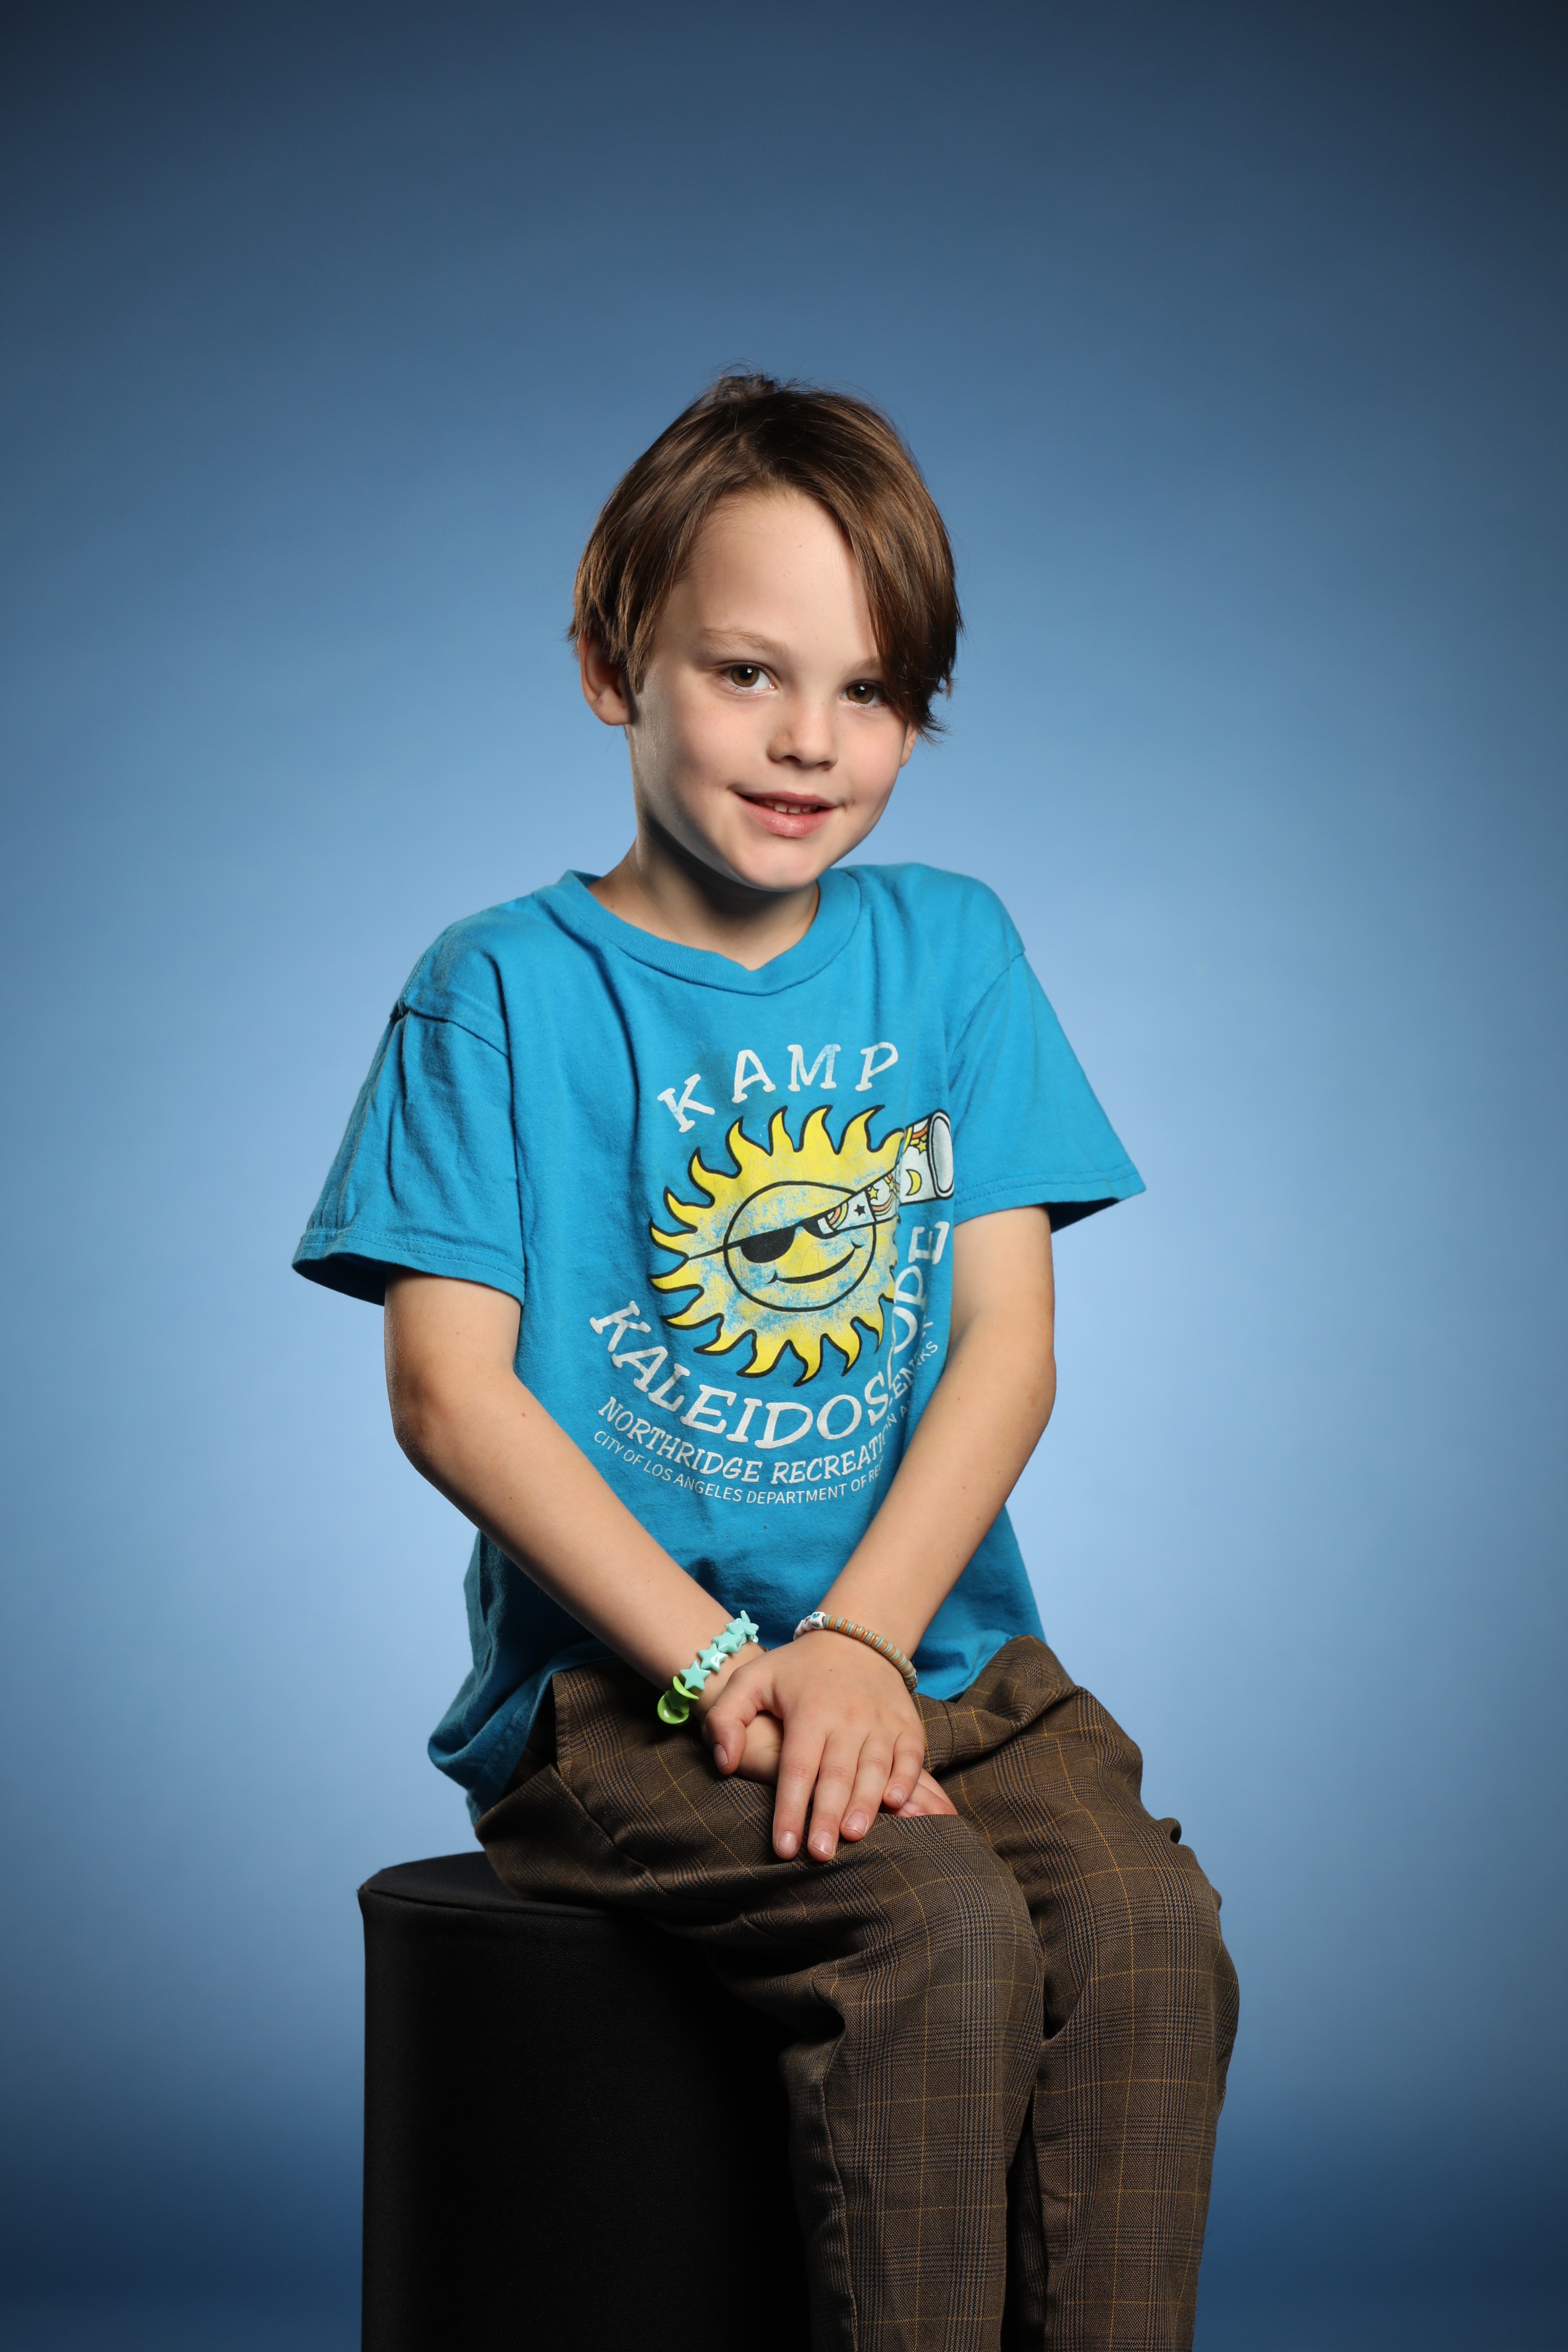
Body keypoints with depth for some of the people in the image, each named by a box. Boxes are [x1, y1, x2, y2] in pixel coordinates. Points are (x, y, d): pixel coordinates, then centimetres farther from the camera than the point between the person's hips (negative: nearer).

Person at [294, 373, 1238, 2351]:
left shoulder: (949, 951, 11)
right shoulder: (504, 989, 1)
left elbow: (1007, 1344, 4)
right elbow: (450, 1388, -7)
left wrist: (856, 1640, -11)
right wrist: (723, 1663, -15)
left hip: (939, 1652, 4)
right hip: (613, 1678, -3)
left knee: (1147, 1929, -23)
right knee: (941, 1936, -28)